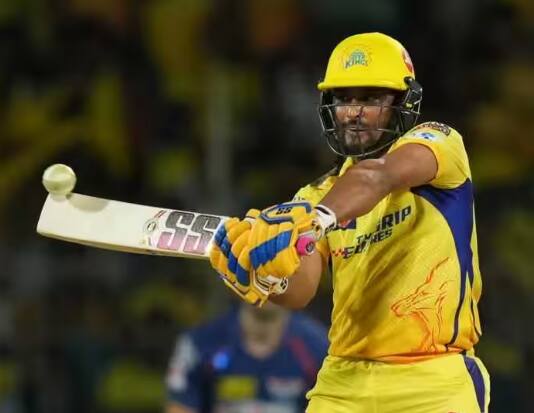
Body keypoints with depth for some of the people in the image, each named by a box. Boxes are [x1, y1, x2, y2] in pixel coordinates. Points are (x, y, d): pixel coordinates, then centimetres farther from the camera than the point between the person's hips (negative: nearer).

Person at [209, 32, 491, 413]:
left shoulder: (439, 143, -1)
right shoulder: (321, 193, 12)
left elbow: (381, 177, -23)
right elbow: (300, 293, -1)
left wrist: (314, 219, -41)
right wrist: (270, 278, -25)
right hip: (345, 380, 4)